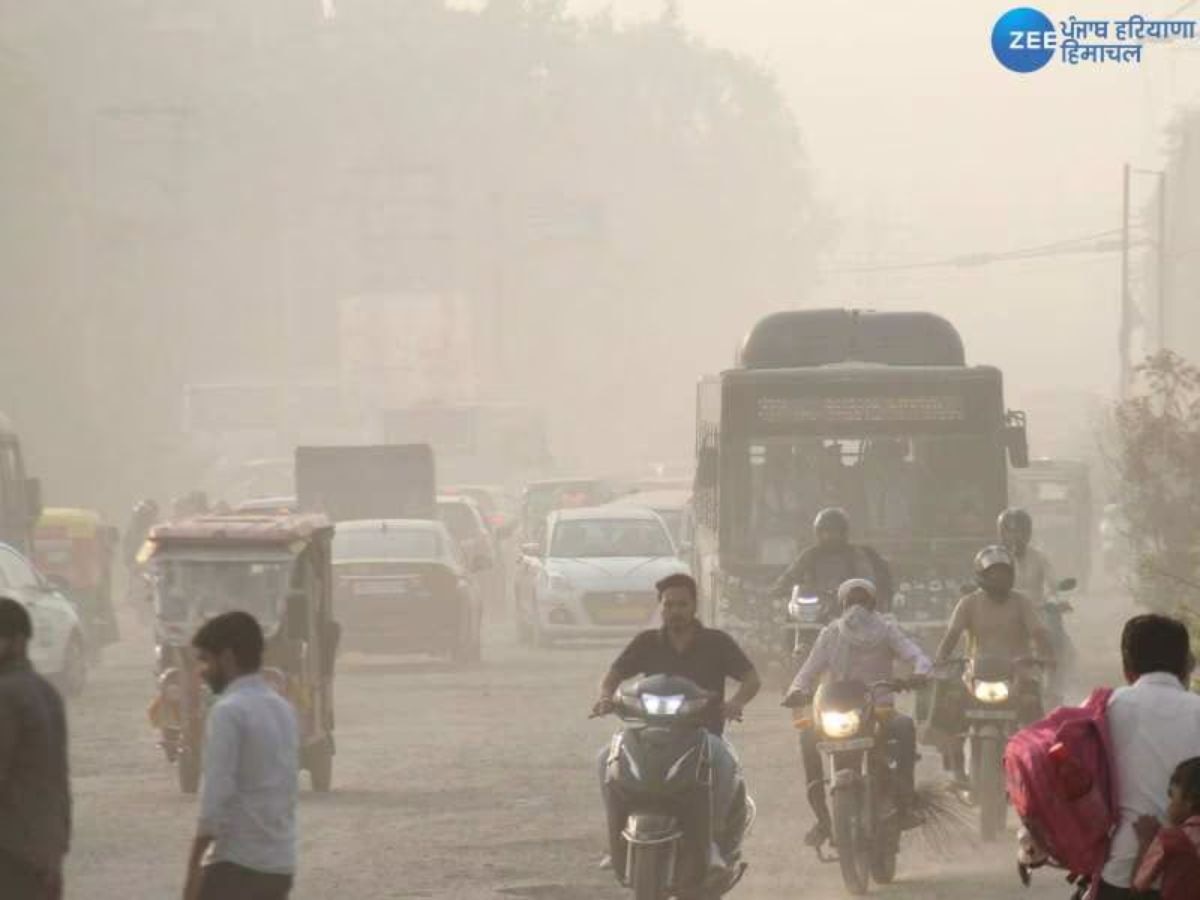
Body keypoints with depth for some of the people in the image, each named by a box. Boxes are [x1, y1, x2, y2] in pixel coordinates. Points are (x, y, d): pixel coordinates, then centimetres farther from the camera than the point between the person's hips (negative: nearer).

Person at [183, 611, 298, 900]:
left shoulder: (228, 711, -13)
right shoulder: (283, 709, 14)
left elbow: (215, 799, -18)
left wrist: (193, 870, -15)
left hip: (236, 864, -8)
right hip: (280, 865, 8)